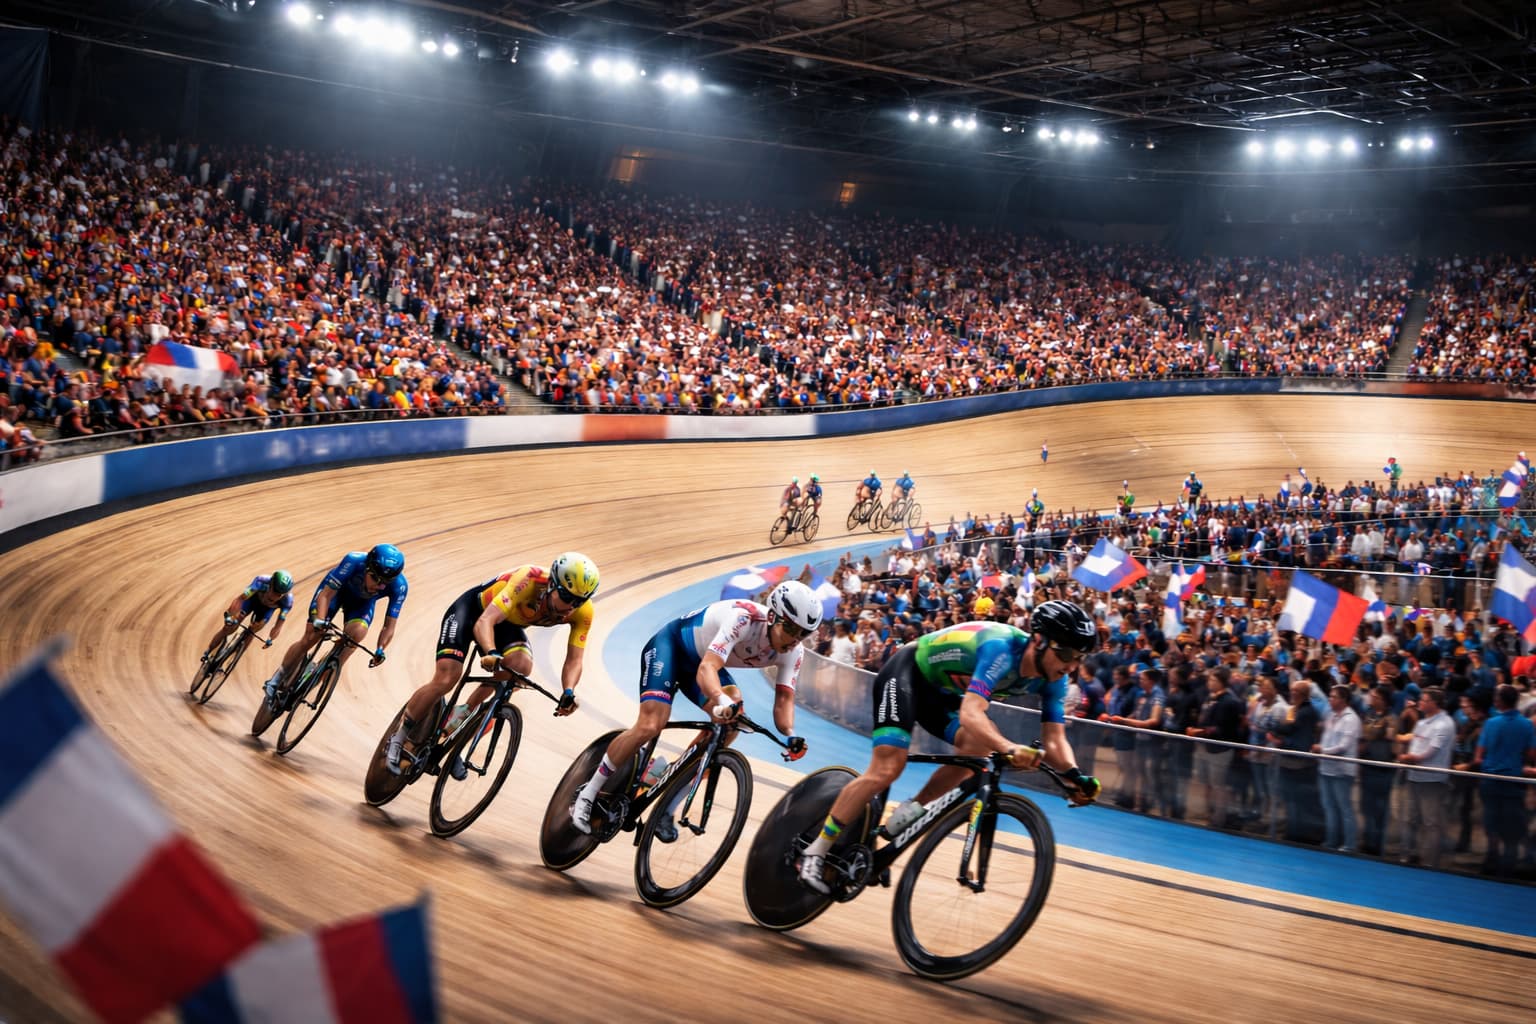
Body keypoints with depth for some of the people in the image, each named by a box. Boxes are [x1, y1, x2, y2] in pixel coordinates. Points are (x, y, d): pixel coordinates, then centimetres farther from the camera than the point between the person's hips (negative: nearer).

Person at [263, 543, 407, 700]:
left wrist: (380, 650, -39)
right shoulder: (354, 561, -40)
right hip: (335, 588, -2)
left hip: (362, 601, 2)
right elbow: (326, 595, -34)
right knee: (311, 637, -11)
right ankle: (278, 678, 9)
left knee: (357, 632, -27)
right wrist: (319, 621, -47)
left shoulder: (399, 586, -34)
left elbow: (389, 625, -26)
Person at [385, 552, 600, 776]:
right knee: (445, 680, -16)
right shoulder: (530, 580, -39)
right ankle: (399, 739, 8)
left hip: (509, 623, 4)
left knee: (521, 664, -27)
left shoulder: (582, 611, -25)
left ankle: (463, 713, -6)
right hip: (473, 608, -4)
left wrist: (568, 692, -45)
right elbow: (484, 622, -45)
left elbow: (574, 659, -25)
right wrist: (491, 654, -64)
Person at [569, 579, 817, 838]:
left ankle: (667, 808, -8)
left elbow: (784, 698, -22)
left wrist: (790, 735, -43)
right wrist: (722, 702, -67)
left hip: (699, 662, 6)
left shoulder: (793, 652, -18)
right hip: (670, 644, -6)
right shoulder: (744, 618, -37)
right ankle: (587, 796, -4)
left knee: (731, 721, -20)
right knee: (649, 726, -23)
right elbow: (706, 669, -47)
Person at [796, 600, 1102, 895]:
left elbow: (1054, 739, -13)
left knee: (981, 744, -18)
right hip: (906, 672, -8)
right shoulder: (1001, 649, -35)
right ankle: (816, 852, -10)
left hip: (939, 690, 8)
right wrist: (1009, 748, -62)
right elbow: (970, 714, -46)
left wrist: (1072, 774, -33)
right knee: (886, 769, -19)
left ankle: (911, 813, -4)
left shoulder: (1051, 679, -11)